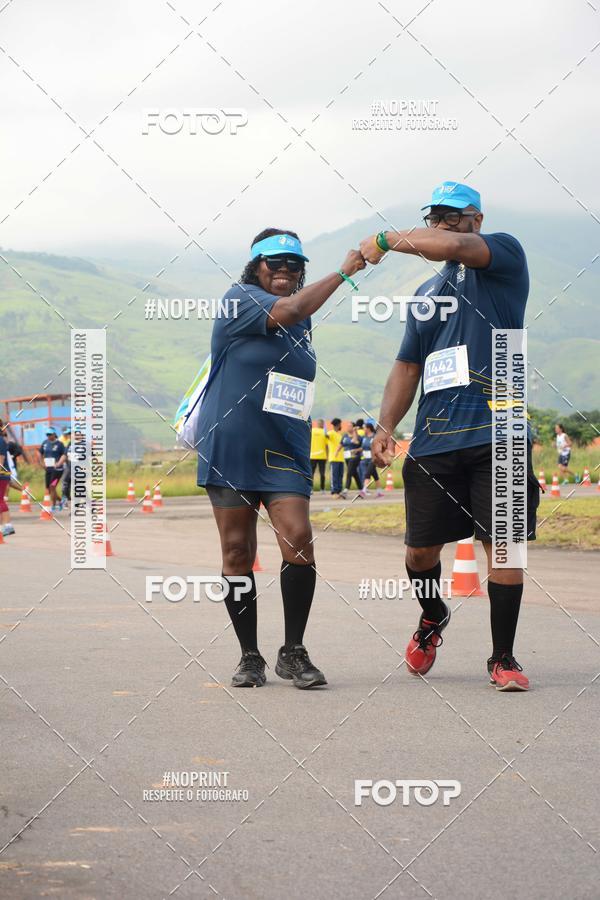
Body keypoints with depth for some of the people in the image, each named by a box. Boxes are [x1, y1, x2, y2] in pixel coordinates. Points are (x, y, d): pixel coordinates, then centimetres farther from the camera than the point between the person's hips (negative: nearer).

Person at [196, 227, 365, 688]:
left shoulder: (303, 325, 16)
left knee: (298, 541, -13)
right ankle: (250, 656, 12)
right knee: (238, 552, 1)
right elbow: (286, 312, -23)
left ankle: (293, 652, -3)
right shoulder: (239, 299, -4)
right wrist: (342, 273, -17)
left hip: (284, 451, 4)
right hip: (229, 448, -4)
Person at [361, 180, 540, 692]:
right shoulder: (426, 294, 22)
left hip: (496, 435, -5)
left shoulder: (505, 255, 4)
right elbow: (408, 368, 24)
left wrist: (387, 240, -2)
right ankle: (433, 619, 35)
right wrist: (385, 428, 11)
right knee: (421, 549, 6)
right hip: (434, 440, 5)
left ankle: (503, 657, 4)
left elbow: (448, 246, -17)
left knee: (502, 542, -6)